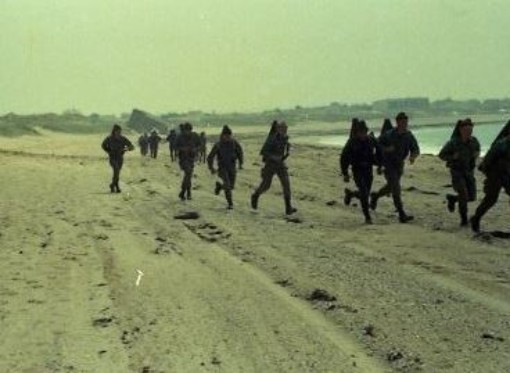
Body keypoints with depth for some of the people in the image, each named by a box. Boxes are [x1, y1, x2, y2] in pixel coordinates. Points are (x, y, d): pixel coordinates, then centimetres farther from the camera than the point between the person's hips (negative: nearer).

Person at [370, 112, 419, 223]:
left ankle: (375, 196, 52)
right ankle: (402, 215, -15)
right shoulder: (389, 135, -17)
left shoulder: (409, 136, -7)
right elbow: (377, 144, -7)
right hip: (388, 164, -5)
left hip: (399, 164, 5)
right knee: (396, 188, -14)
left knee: (390, 187, 22)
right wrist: (386, 149, -26)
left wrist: (413, 156, -27)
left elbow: (416, 150, -4)